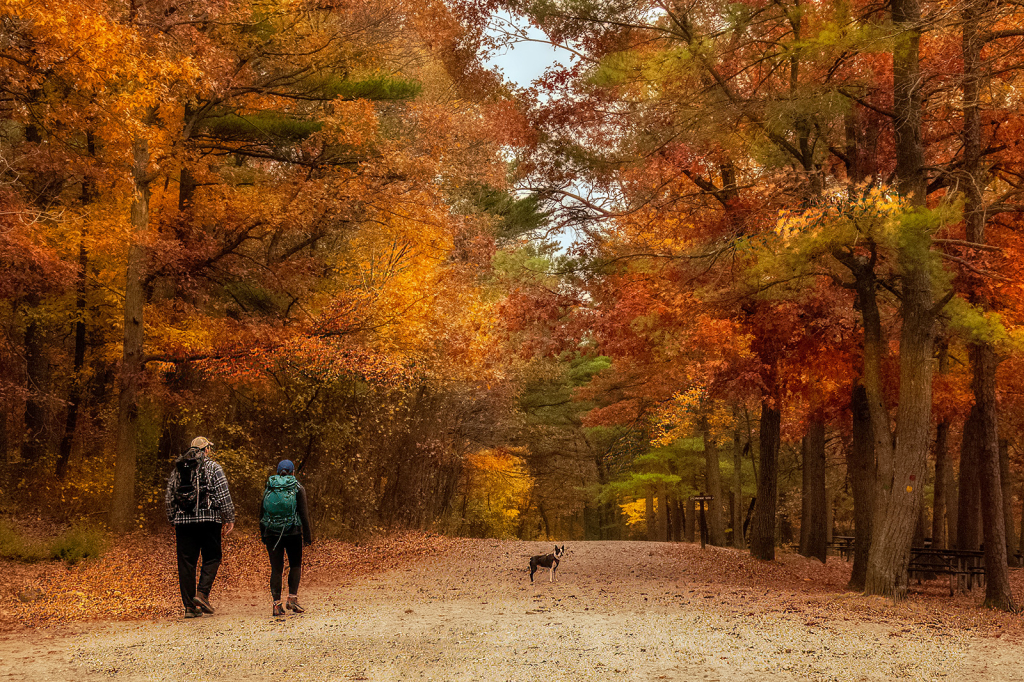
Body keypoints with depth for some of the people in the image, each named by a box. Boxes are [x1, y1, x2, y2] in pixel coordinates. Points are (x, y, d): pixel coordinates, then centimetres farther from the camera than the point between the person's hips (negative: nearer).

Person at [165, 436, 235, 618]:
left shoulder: (177, 469, 16)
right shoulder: (213, 467, 2)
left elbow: (169, 499, 17)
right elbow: (223, 495, -5)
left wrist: (174, 521, 24)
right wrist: (229, 519, 0)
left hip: (183, 521, 4)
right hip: (208, 519, -4)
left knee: (186, 563, 5)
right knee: (212, 558, 7)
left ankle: (190, 606, 4)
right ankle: (202, 593, -11)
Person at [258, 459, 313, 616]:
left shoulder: (268, 489, 6)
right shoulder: (298, 488, -2)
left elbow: (261, 514, 10)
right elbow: (304, 513, -5)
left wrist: (263, 536, 18)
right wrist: (308, 536, -1)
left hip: (272, 533, 2)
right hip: (292, 532, -2)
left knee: (276, 568, 4)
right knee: (295, 565, 13)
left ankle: (277, 604, -1)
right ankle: (292, 597, 0)